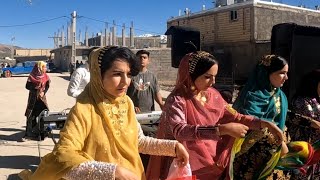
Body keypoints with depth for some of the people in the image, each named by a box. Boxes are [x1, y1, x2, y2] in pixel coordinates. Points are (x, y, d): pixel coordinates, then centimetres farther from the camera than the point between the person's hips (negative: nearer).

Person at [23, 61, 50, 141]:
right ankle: (28, 134, 0)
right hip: (33, 98, -2)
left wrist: (43, 92, -13)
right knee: (31, 116, -3)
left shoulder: (45, 76, 3)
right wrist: (35, 87, -19)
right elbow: (27, 86, -5)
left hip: (42, 97, 3)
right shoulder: (32, 76, -6)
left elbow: (47, 86, 3)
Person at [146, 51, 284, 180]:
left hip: (215, 165, 5)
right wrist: (223, 129, -39)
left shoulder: (212, 95, 0)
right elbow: (180, 131, -34)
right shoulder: (177, 100, -19)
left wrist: (264, 123, -9)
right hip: (191, 168, -5)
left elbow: (235, 117, 6)